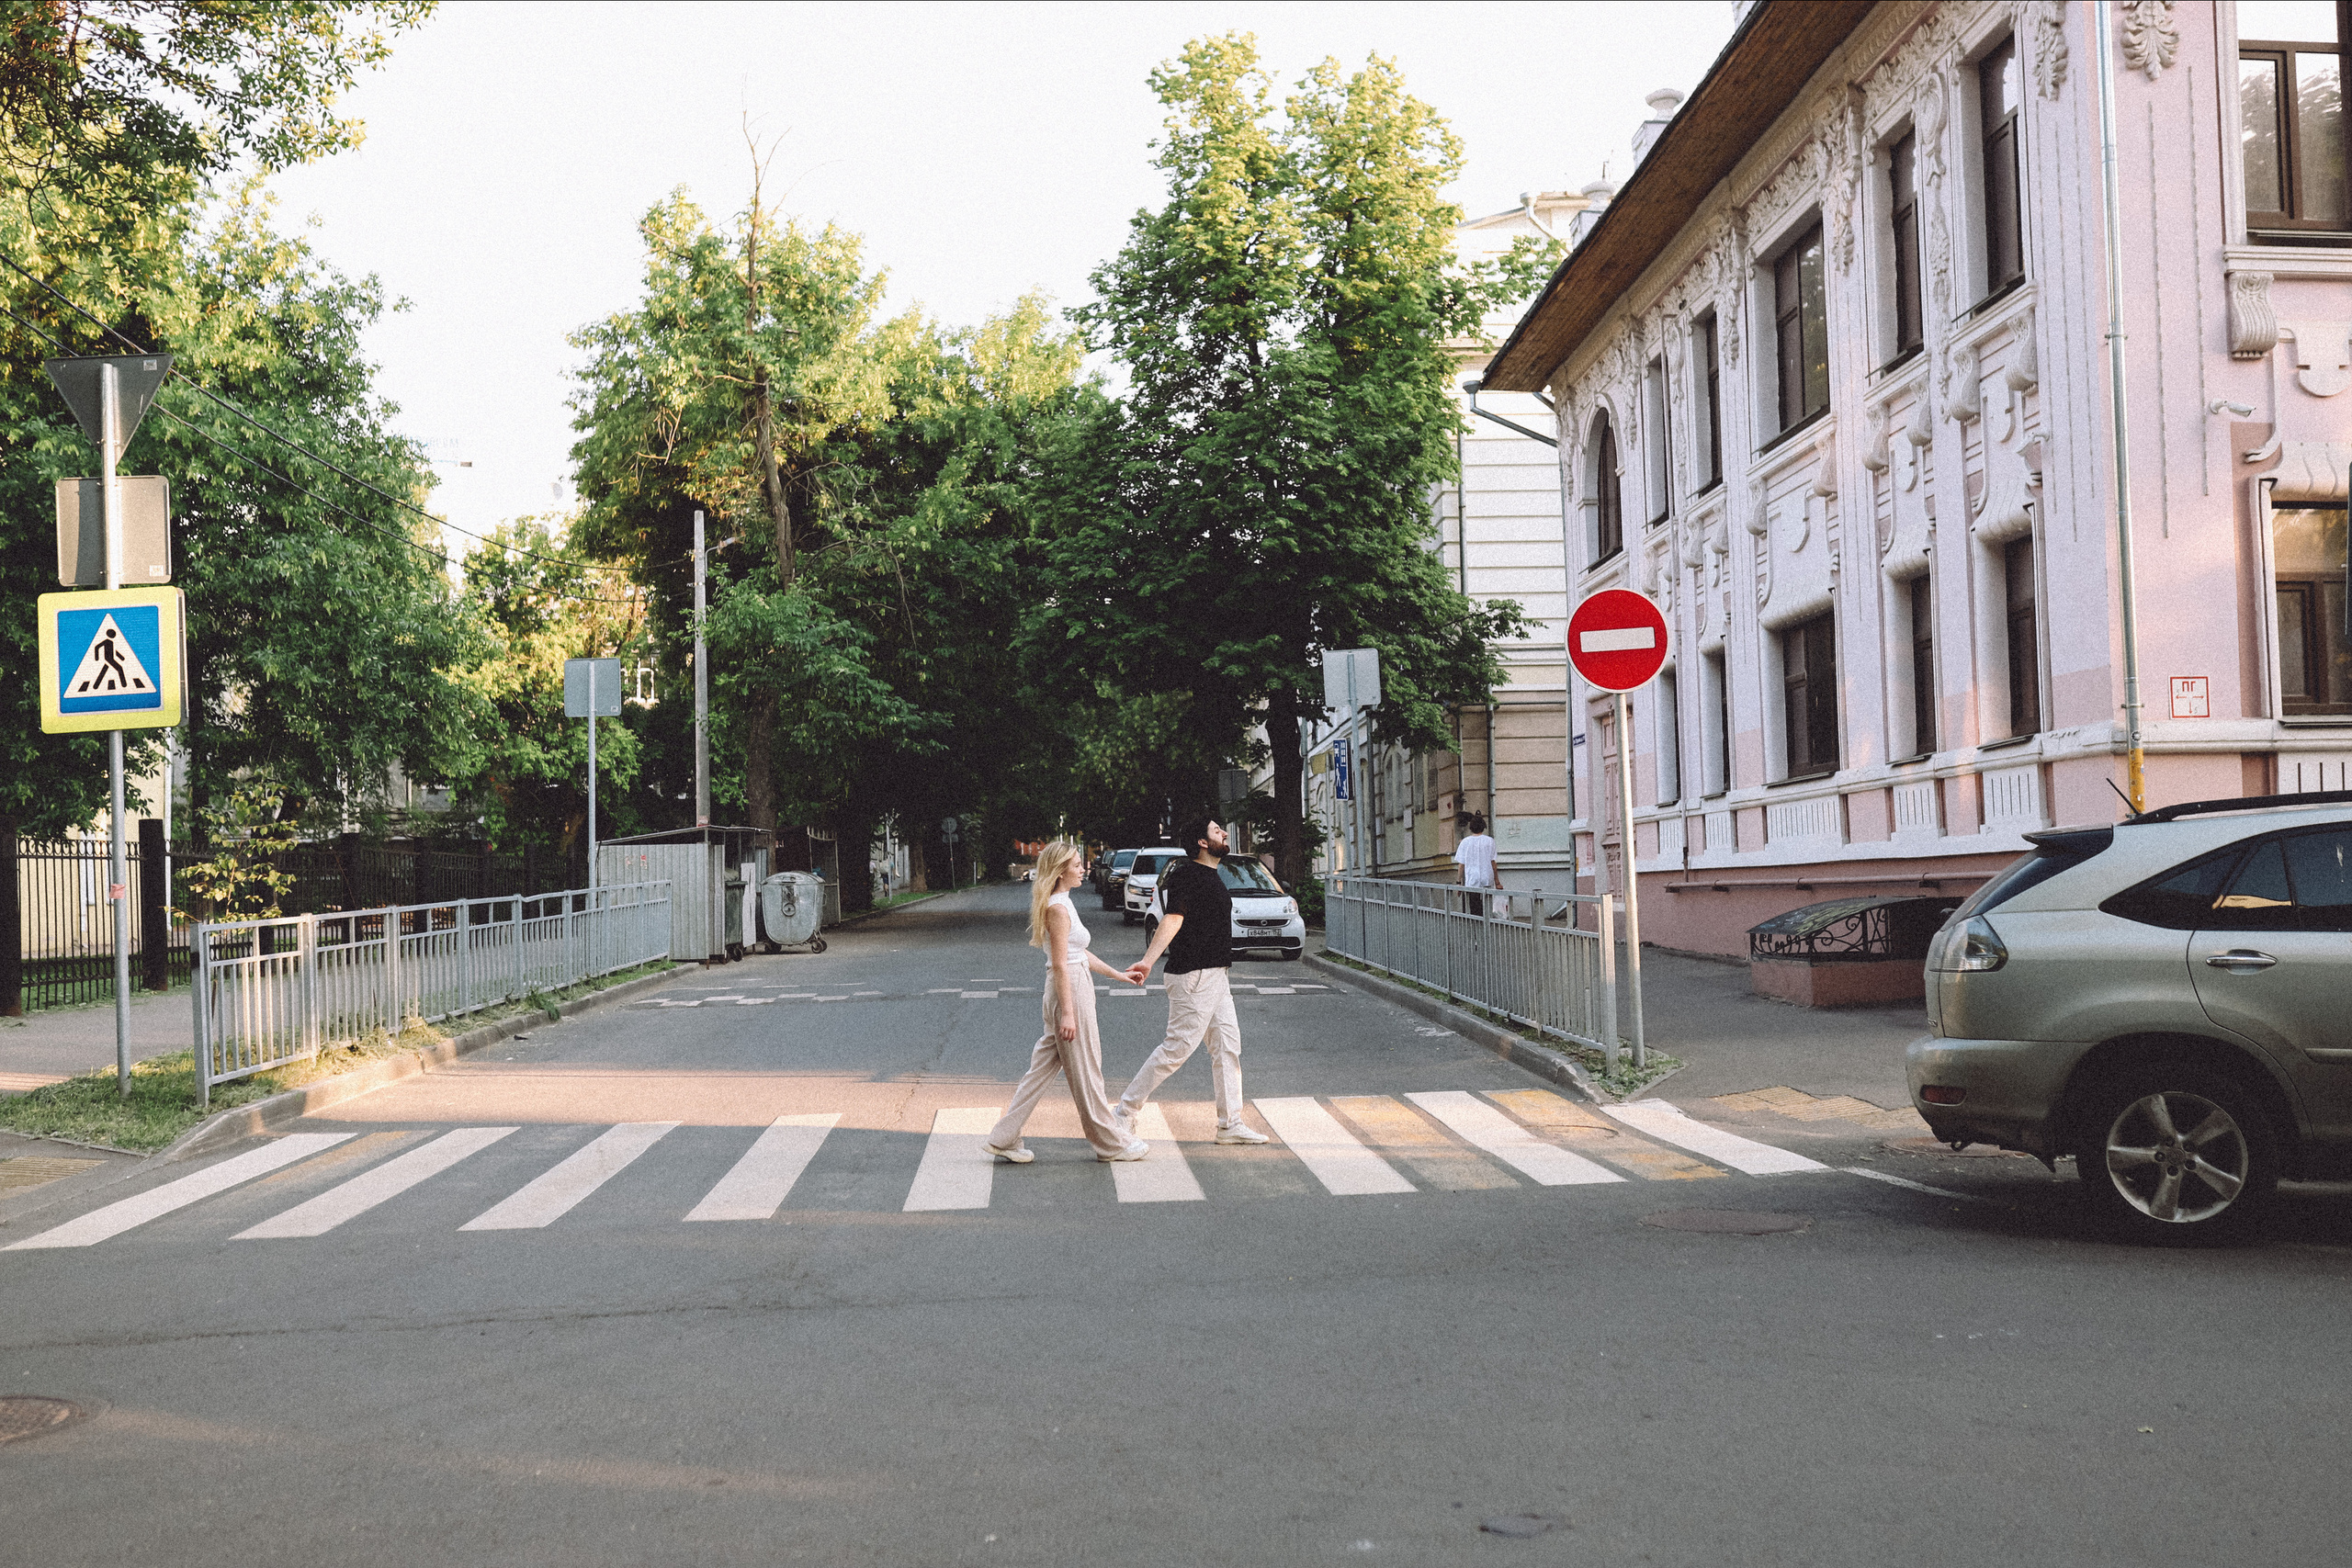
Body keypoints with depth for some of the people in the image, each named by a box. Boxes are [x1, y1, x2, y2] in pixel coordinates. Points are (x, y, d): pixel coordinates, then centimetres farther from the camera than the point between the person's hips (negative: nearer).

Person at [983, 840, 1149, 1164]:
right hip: (1069, 991, -10)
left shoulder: (1062, 903, 14)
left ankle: (1005, 1138, 12)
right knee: (1085, 1071, 2)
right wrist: (1068, 1013, -21)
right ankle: (1110, 1142, 13)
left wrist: (1118, 974, 26)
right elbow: (1060, 964, -19)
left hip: (1074, 988, 10)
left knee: (1043, 1067, 11)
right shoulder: (1058, 908, -16)